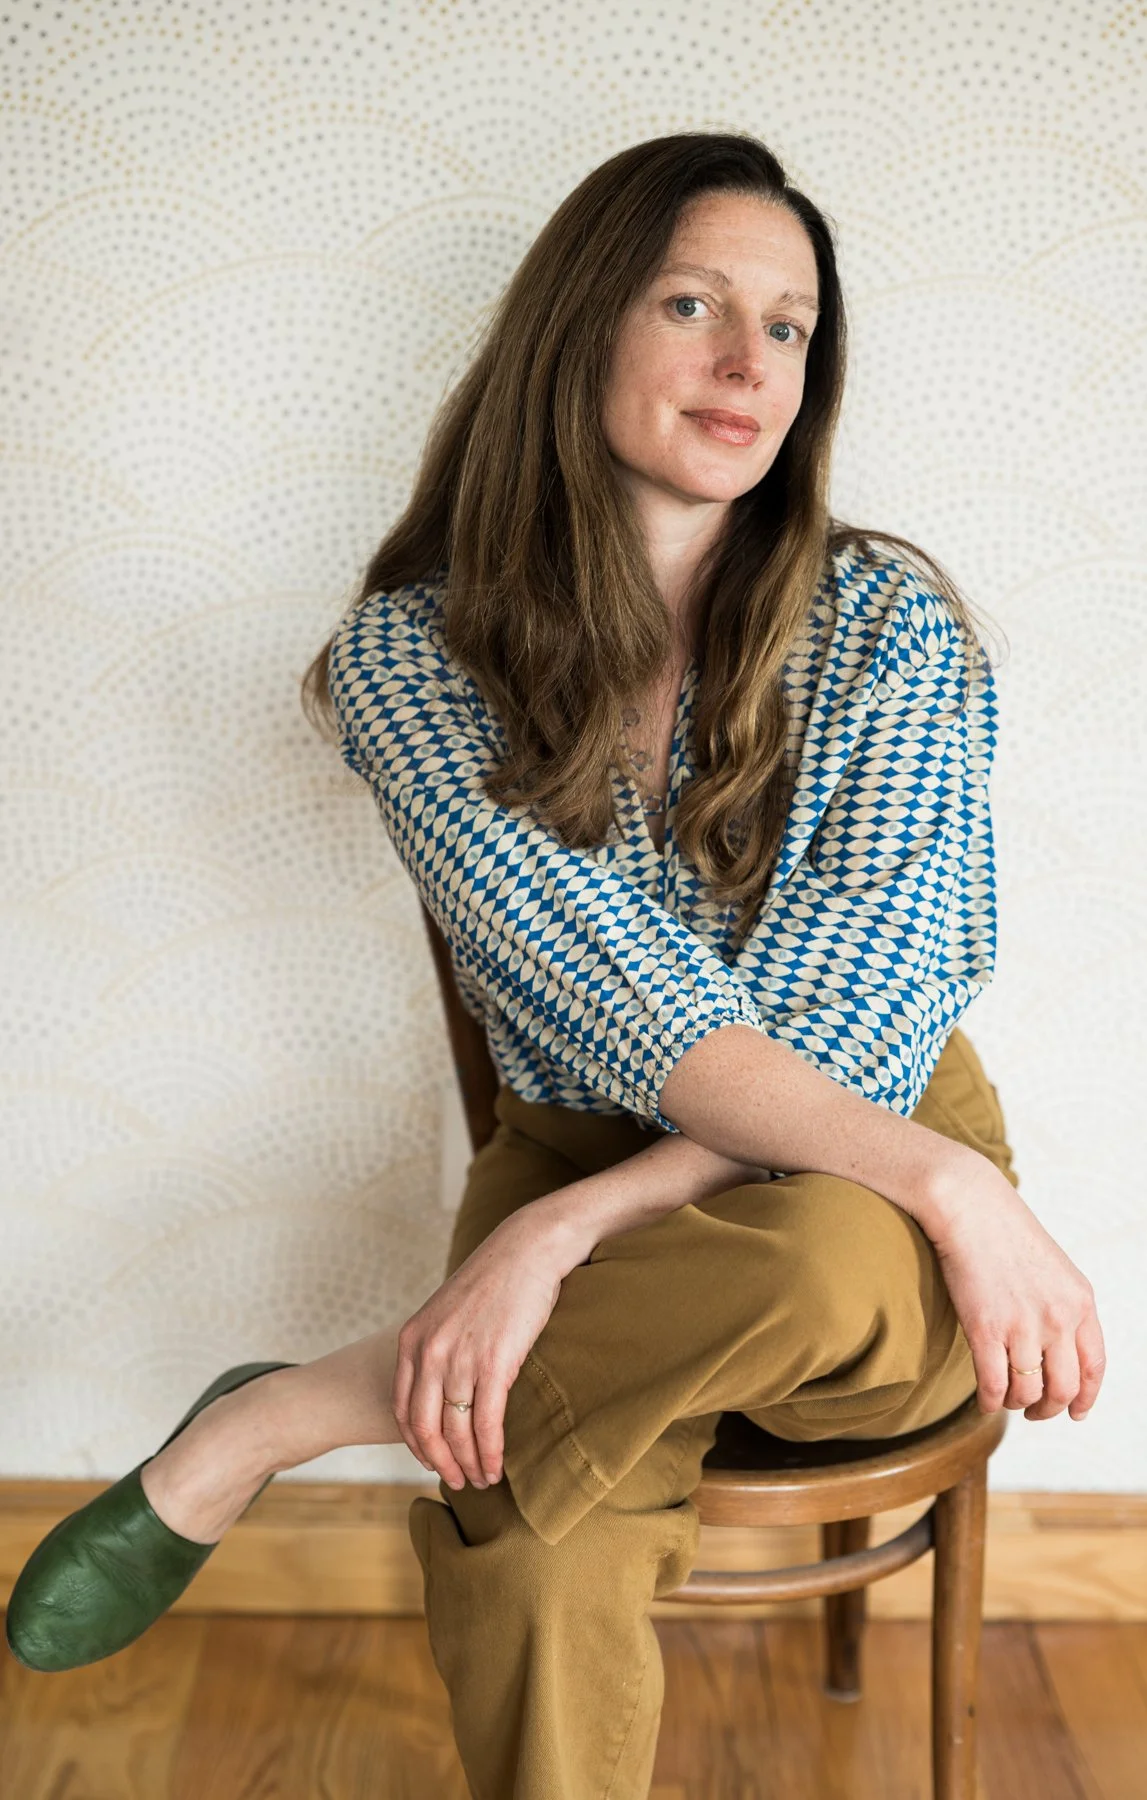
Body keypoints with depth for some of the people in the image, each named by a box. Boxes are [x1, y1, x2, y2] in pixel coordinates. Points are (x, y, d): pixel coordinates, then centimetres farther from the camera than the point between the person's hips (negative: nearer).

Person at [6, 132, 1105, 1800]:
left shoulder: (892, 619, -8)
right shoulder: (413, 653, -8)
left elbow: (871, 1008, -17)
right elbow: (624, 1004, -18)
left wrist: (556, 1236, -29)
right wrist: (948, 1181, -32)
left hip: (864, 1193, 1)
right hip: (583, 1152, -1)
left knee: (822, 1269, -37)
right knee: (534, 1559, -33)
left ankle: (273, 1422, -17)